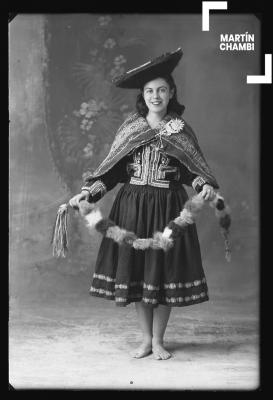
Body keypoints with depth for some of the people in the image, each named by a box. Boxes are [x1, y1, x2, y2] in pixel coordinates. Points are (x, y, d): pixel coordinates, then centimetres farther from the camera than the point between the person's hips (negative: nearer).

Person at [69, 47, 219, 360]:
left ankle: (158, 340, 18)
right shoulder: (130, 128, 6)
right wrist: (89, 192, -6)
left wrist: (205, 186, -21)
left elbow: (194, 169, 0)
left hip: (167, 207, -1)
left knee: (164, 270, 1)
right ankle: (146, 339, 20)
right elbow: (112, 168, 5)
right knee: (135, 269, 4)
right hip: (132, 206, 1)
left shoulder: (181, 130, 4)